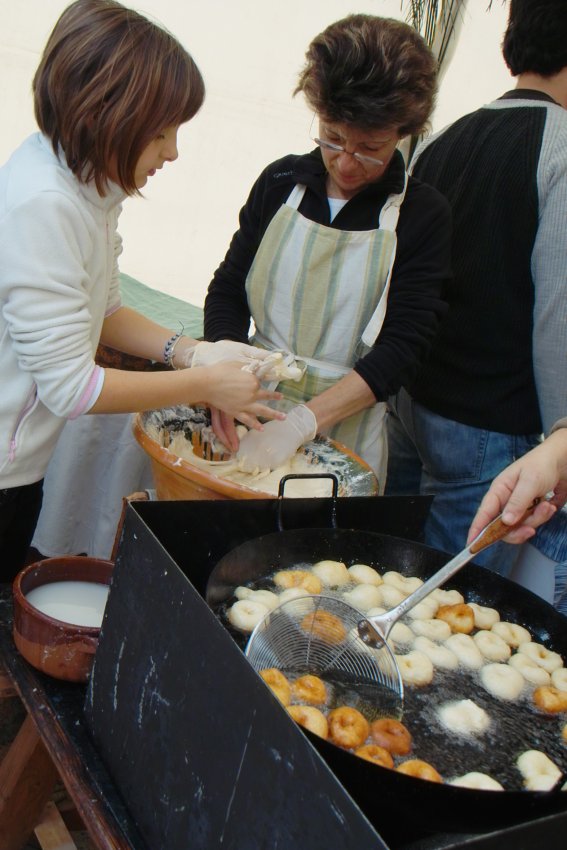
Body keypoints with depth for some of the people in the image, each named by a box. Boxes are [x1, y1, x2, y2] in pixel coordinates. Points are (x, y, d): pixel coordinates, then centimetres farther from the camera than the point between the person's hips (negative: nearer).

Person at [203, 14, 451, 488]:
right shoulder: (280, 182, 3)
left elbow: (404, 348, -12)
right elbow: (228, 290, 6)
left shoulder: (424, 216, -7)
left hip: (346, 433, -2)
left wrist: (301, 422, -22)